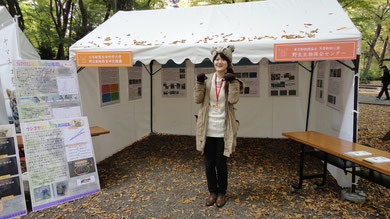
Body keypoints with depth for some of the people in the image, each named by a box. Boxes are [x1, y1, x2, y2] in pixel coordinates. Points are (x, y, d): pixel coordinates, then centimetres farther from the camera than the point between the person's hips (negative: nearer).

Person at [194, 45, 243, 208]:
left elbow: (233, 100, -14)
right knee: (209, 163, 12)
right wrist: (199, 83, -13)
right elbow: (198, 99, -1)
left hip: (223, 131, -2)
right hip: (207, 130, 2)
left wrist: (232, 82, -22)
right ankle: (212, 192, 31)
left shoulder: (232, 81, 0)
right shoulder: (208, 79, 5)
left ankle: (222, 193, 29)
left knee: (221, 164, 8)